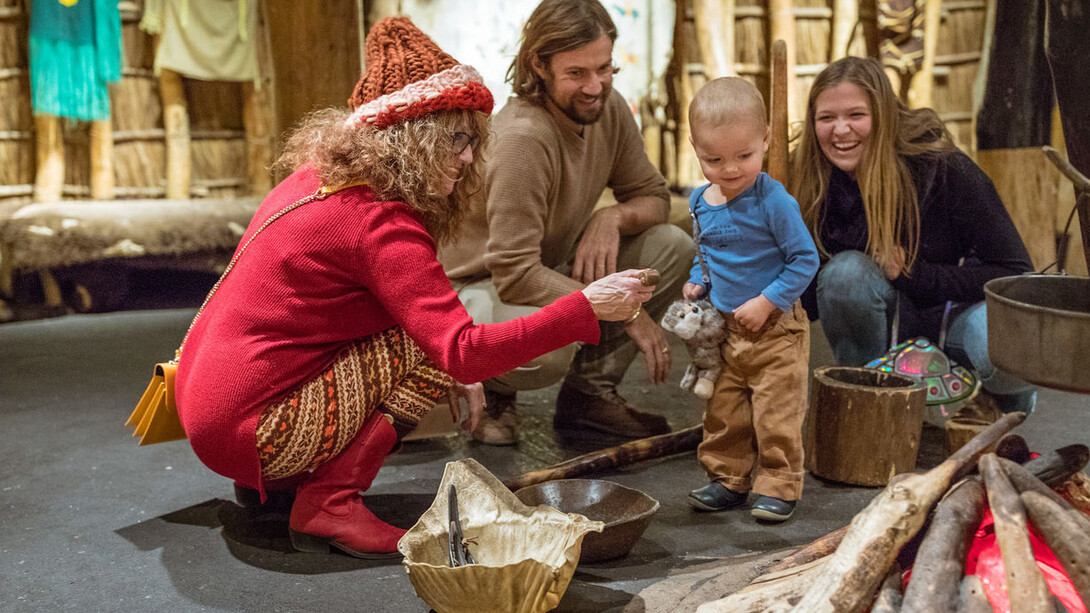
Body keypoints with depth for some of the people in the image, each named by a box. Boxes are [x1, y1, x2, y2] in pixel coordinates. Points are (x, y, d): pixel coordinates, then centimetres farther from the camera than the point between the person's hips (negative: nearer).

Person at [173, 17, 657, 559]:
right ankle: (328, 503, -10)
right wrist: (585, 308, -24)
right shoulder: (382, 225, -21)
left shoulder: (319, 178, 9)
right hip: (248, 427, -9)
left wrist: (447, 373, 10)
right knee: (426, 340, -11)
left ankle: (276, 482, 15)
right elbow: (463, 351, -27)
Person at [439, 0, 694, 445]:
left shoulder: (606, 108, -6)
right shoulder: (522, 139, -30)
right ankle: (491, 390, -1)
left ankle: (589, 392, 0)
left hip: (551, 267, 8)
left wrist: (614, 217, -20)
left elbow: (653, 196, 5)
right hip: (477, 286, -8)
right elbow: (515, 274, -32)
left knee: (671, 246, -10)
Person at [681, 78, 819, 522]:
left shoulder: (773, 201, -19)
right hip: (723, 327, 6)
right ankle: (729, 479, 28)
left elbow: (805, 258, -15)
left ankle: (779, 485, 16)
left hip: (776, 329, -6)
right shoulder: (700, 201, 2)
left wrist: (766, 302, -20)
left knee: (776, 412, 1)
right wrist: (697, 282, 1)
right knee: (722, 410, 13)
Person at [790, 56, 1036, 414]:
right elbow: (807, 302, -9)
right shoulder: (812, 183, -12)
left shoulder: (942, 167, -20)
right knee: (844, 271, -30)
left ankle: (1008, 397, 5)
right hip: (886, 320, 2)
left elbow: (1014, 272, -19)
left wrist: (909, 273, -25)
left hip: (958, 309, -2)